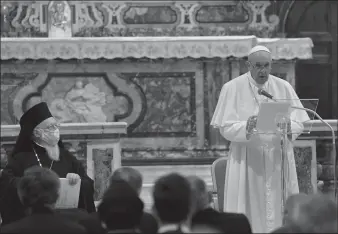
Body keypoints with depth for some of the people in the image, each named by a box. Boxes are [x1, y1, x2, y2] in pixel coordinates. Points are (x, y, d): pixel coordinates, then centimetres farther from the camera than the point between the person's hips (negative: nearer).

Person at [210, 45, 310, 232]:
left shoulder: (283, 87, 5)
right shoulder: (232, 88, -2)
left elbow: (299, 124, 3)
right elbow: (225, 128, -5)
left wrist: (288, 125, -19)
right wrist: (246, 127, -25)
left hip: (278, 161, 2)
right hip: (246, 162, -2)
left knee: (279, 212, 1)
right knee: (250, 212, -4)